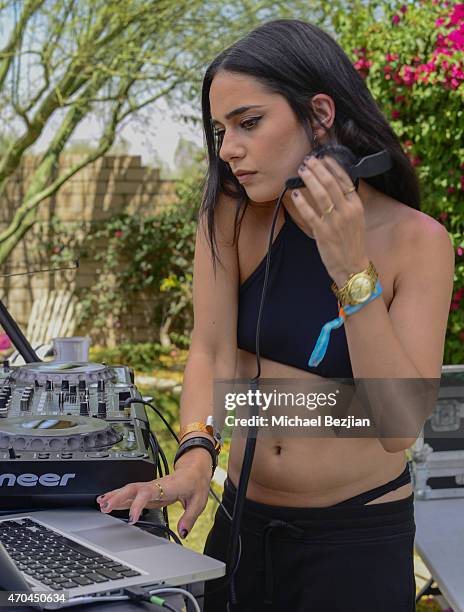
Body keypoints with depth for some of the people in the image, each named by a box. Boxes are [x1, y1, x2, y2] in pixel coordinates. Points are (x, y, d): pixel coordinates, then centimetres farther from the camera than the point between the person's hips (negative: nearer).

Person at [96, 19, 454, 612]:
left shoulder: (417, 241, -16)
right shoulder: (232, 215, -8)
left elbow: (399, 428, -22)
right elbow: (211, 351, -14)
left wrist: (351, 270, -30)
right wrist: (196, 455, -32)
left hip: (359, 538, -3)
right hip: (243, 518, 3)